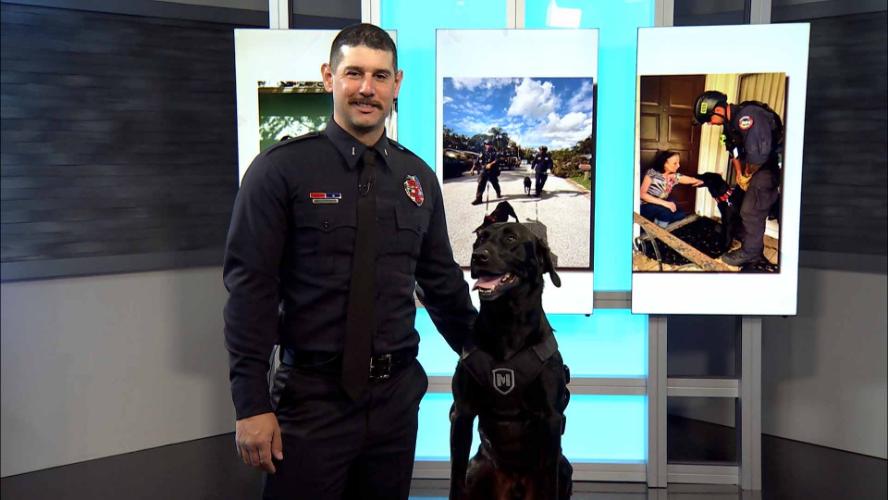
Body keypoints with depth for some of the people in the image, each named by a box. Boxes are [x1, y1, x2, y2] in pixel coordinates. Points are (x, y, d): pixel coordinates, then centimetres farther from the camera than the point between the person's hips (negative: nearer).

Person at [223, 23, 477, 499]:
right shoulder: (281, 169, -7)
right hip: (313, 398, -4)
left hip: (397, 394, 4)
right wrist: (251, 403, -14)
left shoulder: (419, 178, 7)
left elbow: (442, 281, 16)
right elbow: (249, 286, -10)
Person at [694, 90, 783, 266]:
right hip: (761, 166, 10)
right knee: (756, 209, 18)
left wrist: (747, 175, -16)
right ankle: (755, 250, 30)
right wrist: (739, 173, 5)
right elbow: (734, 150, 16)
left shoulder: (746, 115, -28)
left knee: (751, 212, -4)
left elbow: (757, 153, -33)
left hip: (774, 167, -10)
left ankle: (749, 254, 8)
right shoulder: (731, 121, 5)